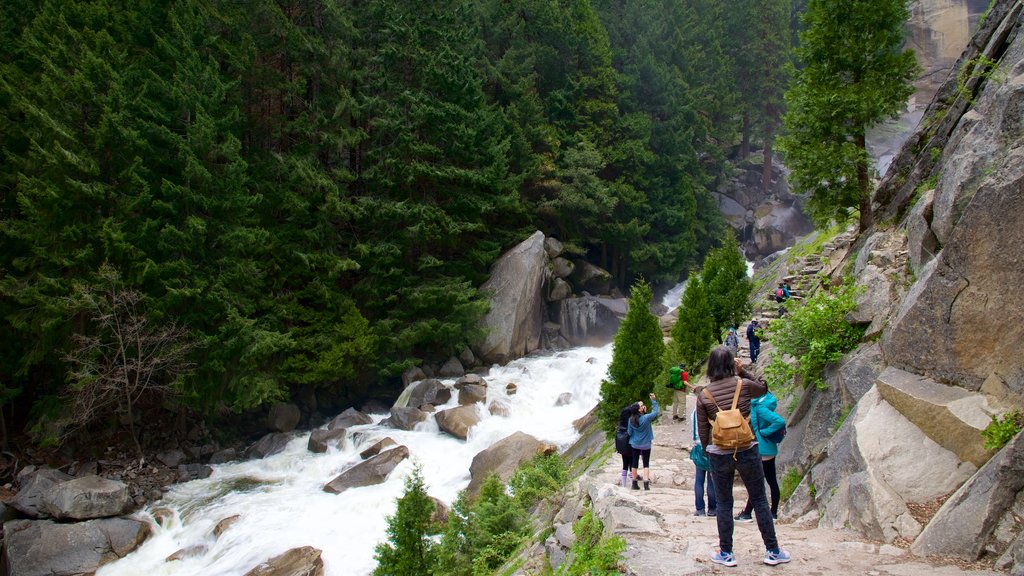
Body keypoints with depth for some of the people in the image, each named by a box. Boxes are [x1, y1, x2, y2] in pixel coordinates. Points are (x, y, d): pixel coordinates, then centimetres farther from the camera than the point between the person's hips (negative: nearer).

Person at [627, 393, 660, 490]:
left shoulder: (631, 420, -9)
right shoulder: (647, 418, -21)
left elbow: (630, 432, -1)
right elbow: (656, 411, -10)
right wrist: (654, 400, -6)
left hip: (635, 444, 3)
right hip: (646, 445, -3)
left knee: (635, 463, 13)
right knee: (646, 464, 7)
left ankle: (635, 483, 21)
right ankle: (646, 483, -2)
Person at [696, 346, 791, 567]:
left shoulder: (703, 396, -5)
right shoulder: (744, 385, -6)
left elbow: (703, 432, 1)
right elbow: (763, 389, 18)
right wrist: (743, 372, 13)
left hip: (719, 455, 0)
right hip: (747, 451, 0)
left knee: (724, 504, 12)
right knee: (759, 500, 12)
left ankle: (726, 553, 18)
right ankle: (773, 551, 19)